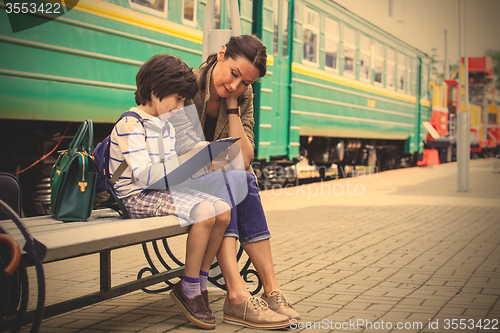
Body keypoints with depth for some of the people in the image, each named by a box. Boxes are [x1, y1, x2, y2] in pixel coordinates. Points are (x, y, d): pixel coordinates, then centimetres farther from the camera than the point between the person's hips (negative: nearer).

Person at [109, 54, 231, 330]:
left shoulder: (166, 124, 15)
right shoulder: (130, 125, -16)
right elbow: (144, 175, -27)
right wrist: (190, 158, -27)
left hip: (164, 190, 9)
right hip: (138, 197, -9)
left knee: (223, 211, -8)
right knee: (204, 211, -27)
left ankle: (199, 284, 2)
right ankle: (189, 290, -13)